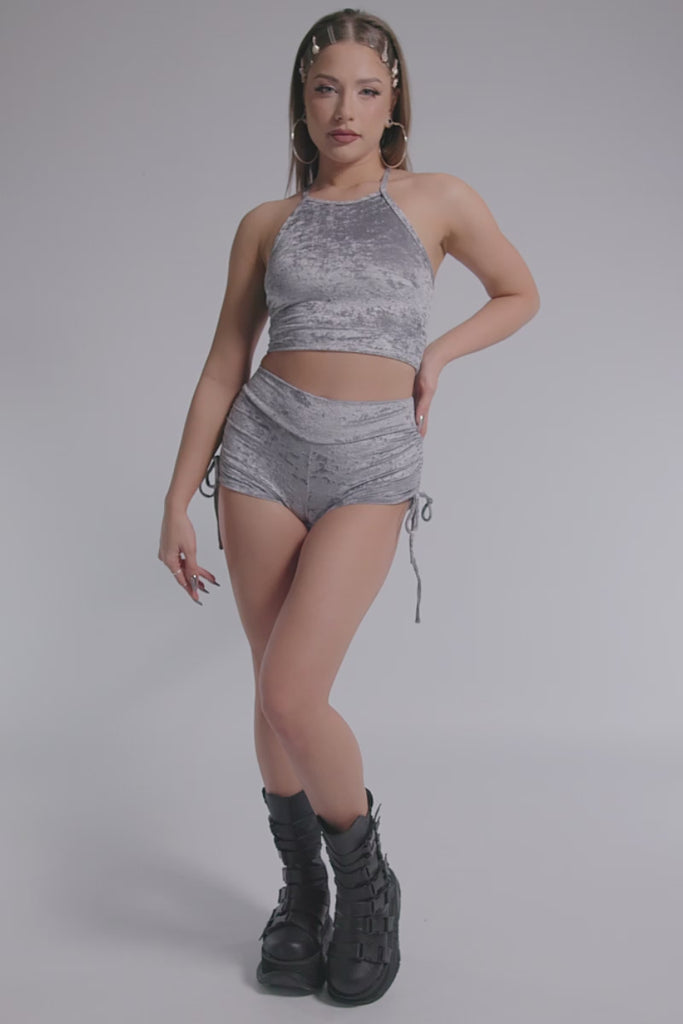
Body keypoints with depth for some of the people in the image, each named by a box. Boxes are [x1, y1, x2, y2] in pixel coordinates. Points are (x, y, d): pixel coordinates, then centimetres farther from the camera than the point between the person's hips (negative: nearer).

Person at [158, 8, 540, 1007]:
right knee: (279, 694, 7)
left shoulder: (440, 200, 7)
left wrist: (436, 353, 1)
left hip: (373, 468, -2)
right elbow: (224, 369, 11)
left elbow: (520, 294, 20)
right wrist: (177, 502, 8)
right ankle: (302, 890, 29)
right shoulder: (267, 223, 10)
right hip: (266, 451, 3)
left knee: (291, 696, -15)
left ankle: (365, 880, 12)